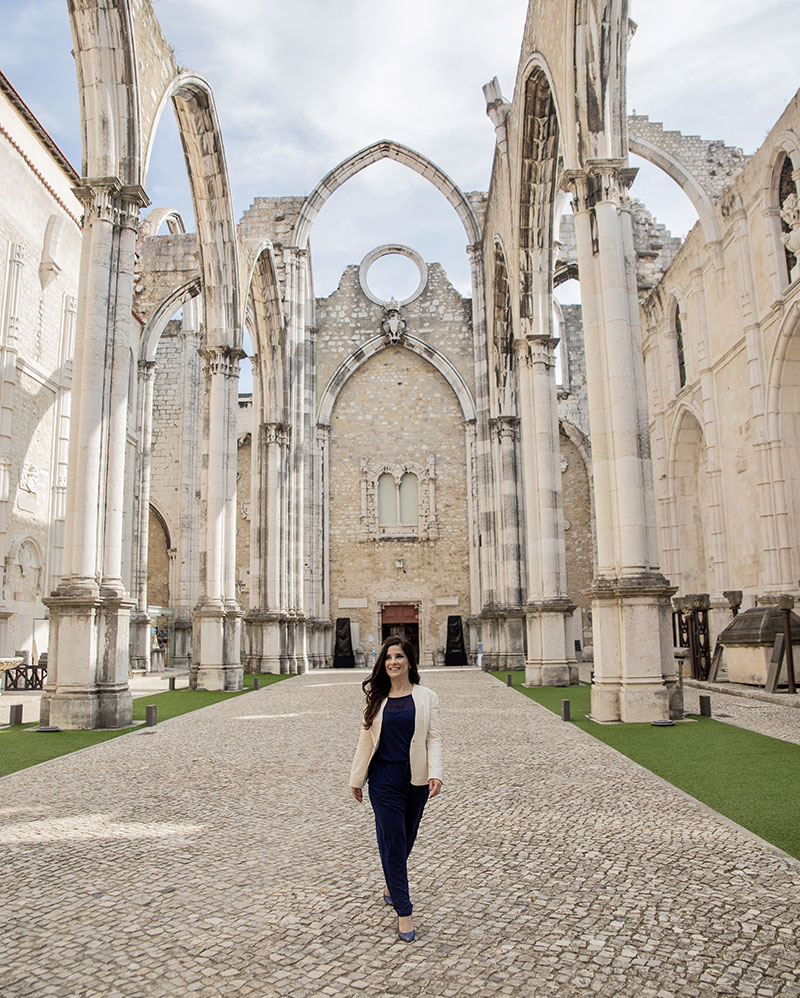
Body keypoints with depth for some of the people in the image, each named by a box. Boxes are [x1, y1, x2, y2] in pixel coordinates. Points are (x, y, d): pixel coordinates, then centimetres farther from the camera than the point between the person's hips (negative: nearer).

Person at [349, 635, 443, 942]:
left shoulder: (426, 697, 0)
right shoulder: (375, 698, 2)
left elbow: (434, 738, -3)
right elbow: (366, 739, 7)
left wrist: (435, 773, -16)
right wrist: (356, 778, 10)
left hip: (416, 778, 1)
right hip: (384, 778, -1)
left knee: (405, 838, 15)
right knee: (393, 841, -2)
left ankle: (391, 885, 42)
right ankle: (403, 911, 6)